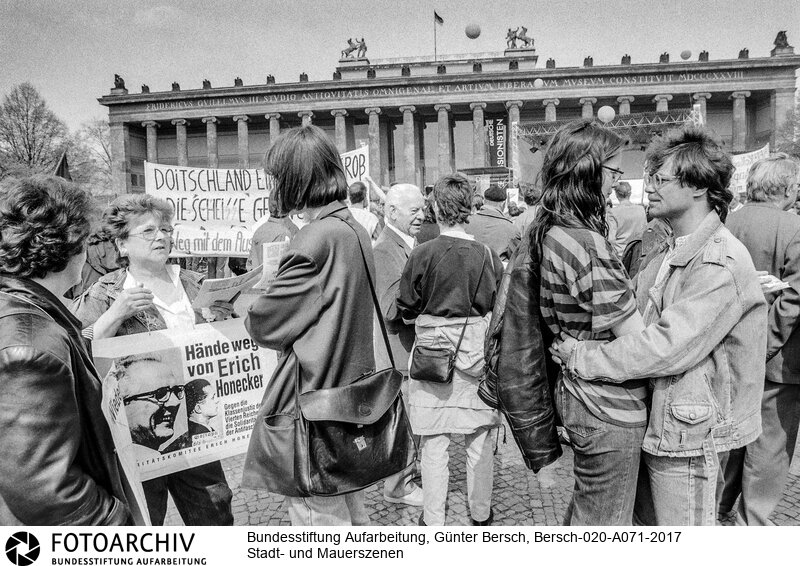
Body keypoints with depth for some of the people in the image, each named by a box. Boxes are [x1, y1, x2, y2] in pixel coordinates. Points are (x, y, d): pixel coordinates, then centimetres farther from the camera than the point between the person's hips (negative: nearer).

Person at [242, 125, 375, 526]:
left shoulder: (317, 240, -21)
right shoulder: (356, 230, 7)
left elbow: (266, 325, -15)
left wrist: (250, 311, 6)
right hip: (351, 398, 9)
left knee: (320, 519, 6)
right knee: (351, 515, 22)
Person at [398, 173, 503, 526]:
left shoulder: (421, 254, -11)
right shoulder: (488, 256, -7)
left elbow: (406, 313, -3)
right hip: (478, 356, 2)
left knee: (434, 444, 9)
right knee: (480, 441, 15)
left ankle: (433, 521, 20)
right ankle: (481, 513, 31)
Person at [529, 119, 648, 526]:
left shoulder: (551, 231, 5)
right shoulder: (584, 243, -25)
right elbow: (639, 341, -21)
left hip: (579, 392, 9)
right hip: (609, 408, -9)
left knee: (585, 508, 27)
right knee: (605, 523, 9)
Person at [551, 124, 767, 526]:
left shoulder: (722, 263, -21)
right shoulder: (671, 252, 10)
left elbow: (669, 346, -28)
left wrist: (583, 358, -22)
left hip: (686, 433, -9)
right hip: (653, 419, 9)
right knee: (648, 522, 23)